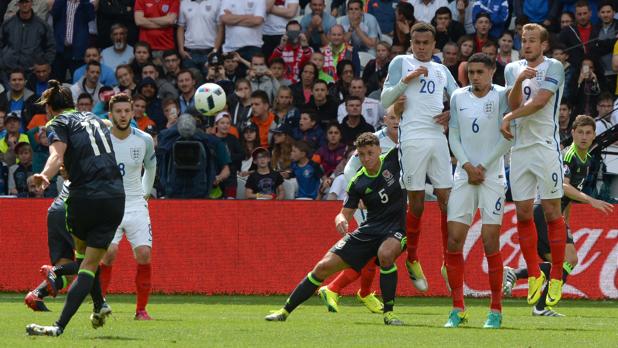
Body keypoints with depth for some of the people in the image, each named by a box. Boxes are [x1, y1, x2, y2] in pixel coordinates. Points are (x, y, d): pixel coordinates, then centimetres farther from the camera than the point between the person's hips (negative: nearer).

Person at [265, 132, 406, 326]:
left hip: (395, 229, -3)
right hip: (370, 230, 3)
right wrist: (341, 219, -20)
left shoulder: (392, 160, -7)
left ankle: (388, 312, -22)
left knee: (386, 254, -39)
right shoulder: (358, 183, -3)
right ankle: (285, 311, 9)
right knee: (324, 266, -4)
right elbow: (345, 214, 2)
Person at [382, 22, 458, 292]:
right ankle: (412, 260, 12)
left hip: (438, 137, 4)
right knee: (416, 201, -2)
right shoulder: (401, 63, 6)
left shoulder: (441, 70, 19)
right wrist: (406, 80, -13)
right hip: (412, 138, -4)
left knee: (446, 199, -1)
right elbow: (385, 100, 0)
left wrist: (451, 113, -1)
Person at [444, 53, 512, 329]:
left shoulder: (501, 96, -3)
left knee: (490, 242, -7)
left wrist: (484, 166, -8)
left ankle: (496, 310, 3)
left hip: (492, 176, -3)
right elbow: (453, 137, 9)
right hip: (464, 176, 3)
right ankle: (458, 309, 4)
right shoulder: (458, 97, 8)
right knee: (454, 240, -4)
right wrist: (467, 166, -4)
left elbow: (507, 137, -5)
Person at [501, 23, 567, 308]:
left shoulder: (553, 68, -3)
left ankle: (557, 278, 2)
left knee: (552, 212, -4)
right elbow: (514, 104, -1)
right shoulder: (513, 69, 12)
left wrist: (510, 118, -5)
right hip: (519, 147, 5)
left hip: (546, 146, -5)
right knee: (523, 213, 5)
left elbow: (539, 102, -12)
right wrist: (519, 81, -18)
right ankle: (533, 274, 16)